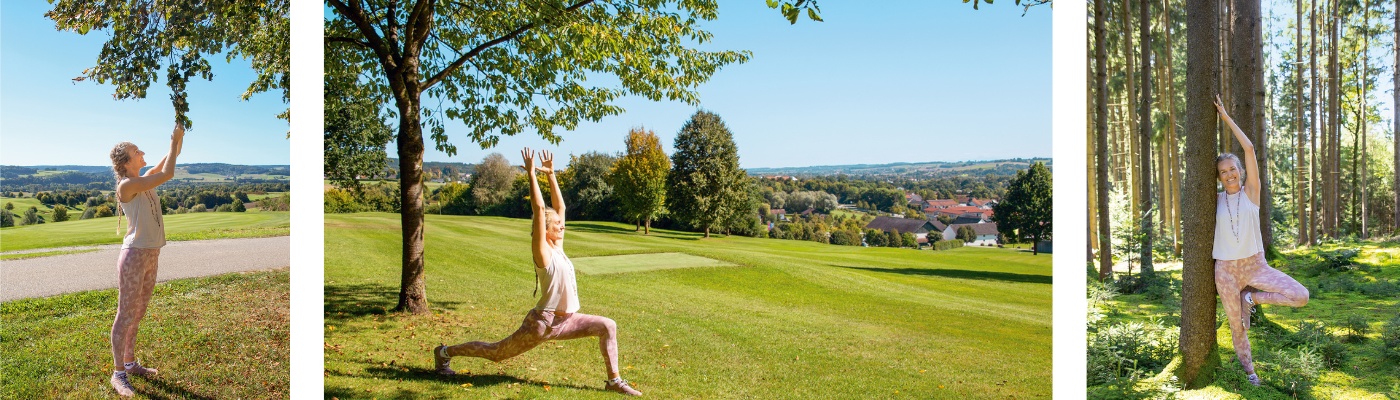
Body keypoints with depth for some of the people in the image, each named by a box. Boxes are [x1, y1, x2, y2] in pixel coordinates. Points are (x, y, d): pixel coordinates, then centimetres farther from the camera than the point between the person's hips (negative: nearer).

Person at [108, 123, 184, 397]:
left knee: (138, 313, 17)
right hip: (134, 254, -8)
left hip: (151, 255, 8)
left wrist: (179, 136, -2)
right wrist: (175, 140, -10)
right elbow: (167, 174, -18)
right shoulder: (127, 185, -13)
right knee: (126, 315, -1)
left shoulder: (145, 179, 11)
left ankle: (130, 363, 28)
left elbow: (172, 156, 15)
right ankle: (118, 373, 6)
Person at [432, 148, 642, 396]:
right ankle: (445, 352, 29)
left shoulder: (558, 246, 7)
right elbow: (539, 209, -23)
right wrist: (531, 174, -19)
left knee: (608, 326, -5)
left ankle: (614, 381, 1)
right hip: (543, 322, -7)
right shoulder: (542, 250, -13)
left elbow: (560, 206, 9)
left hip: (565, 321, 7)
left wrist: (551, 174, 10)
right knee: (497, 352, 9)